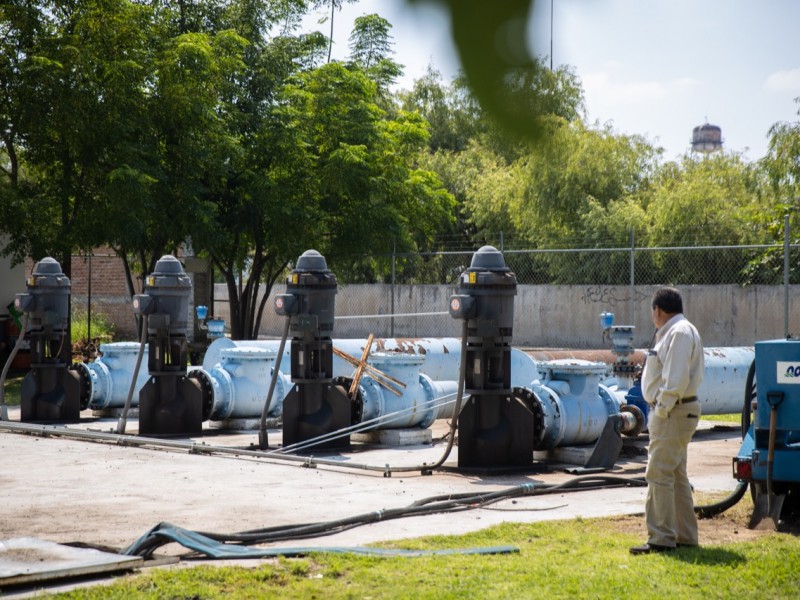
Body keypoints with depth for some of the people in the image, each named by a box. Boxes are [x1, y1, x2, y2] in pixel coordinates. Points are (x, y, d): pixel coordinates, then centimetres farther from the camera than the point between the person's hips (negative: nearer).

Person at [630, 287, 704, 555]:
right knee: (676, 475, 16)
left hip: (673, 413, -11)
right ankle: (685, 535, 23)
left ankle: (661, 538, -9)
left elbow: (676, 379, -24)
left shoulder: (679, 332, -15)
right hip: (673, 412, 11)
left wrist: (661, 410, -20)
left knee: (659, 474, -10)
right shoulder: (674, 332, 17)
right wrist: (659, 411, 15)